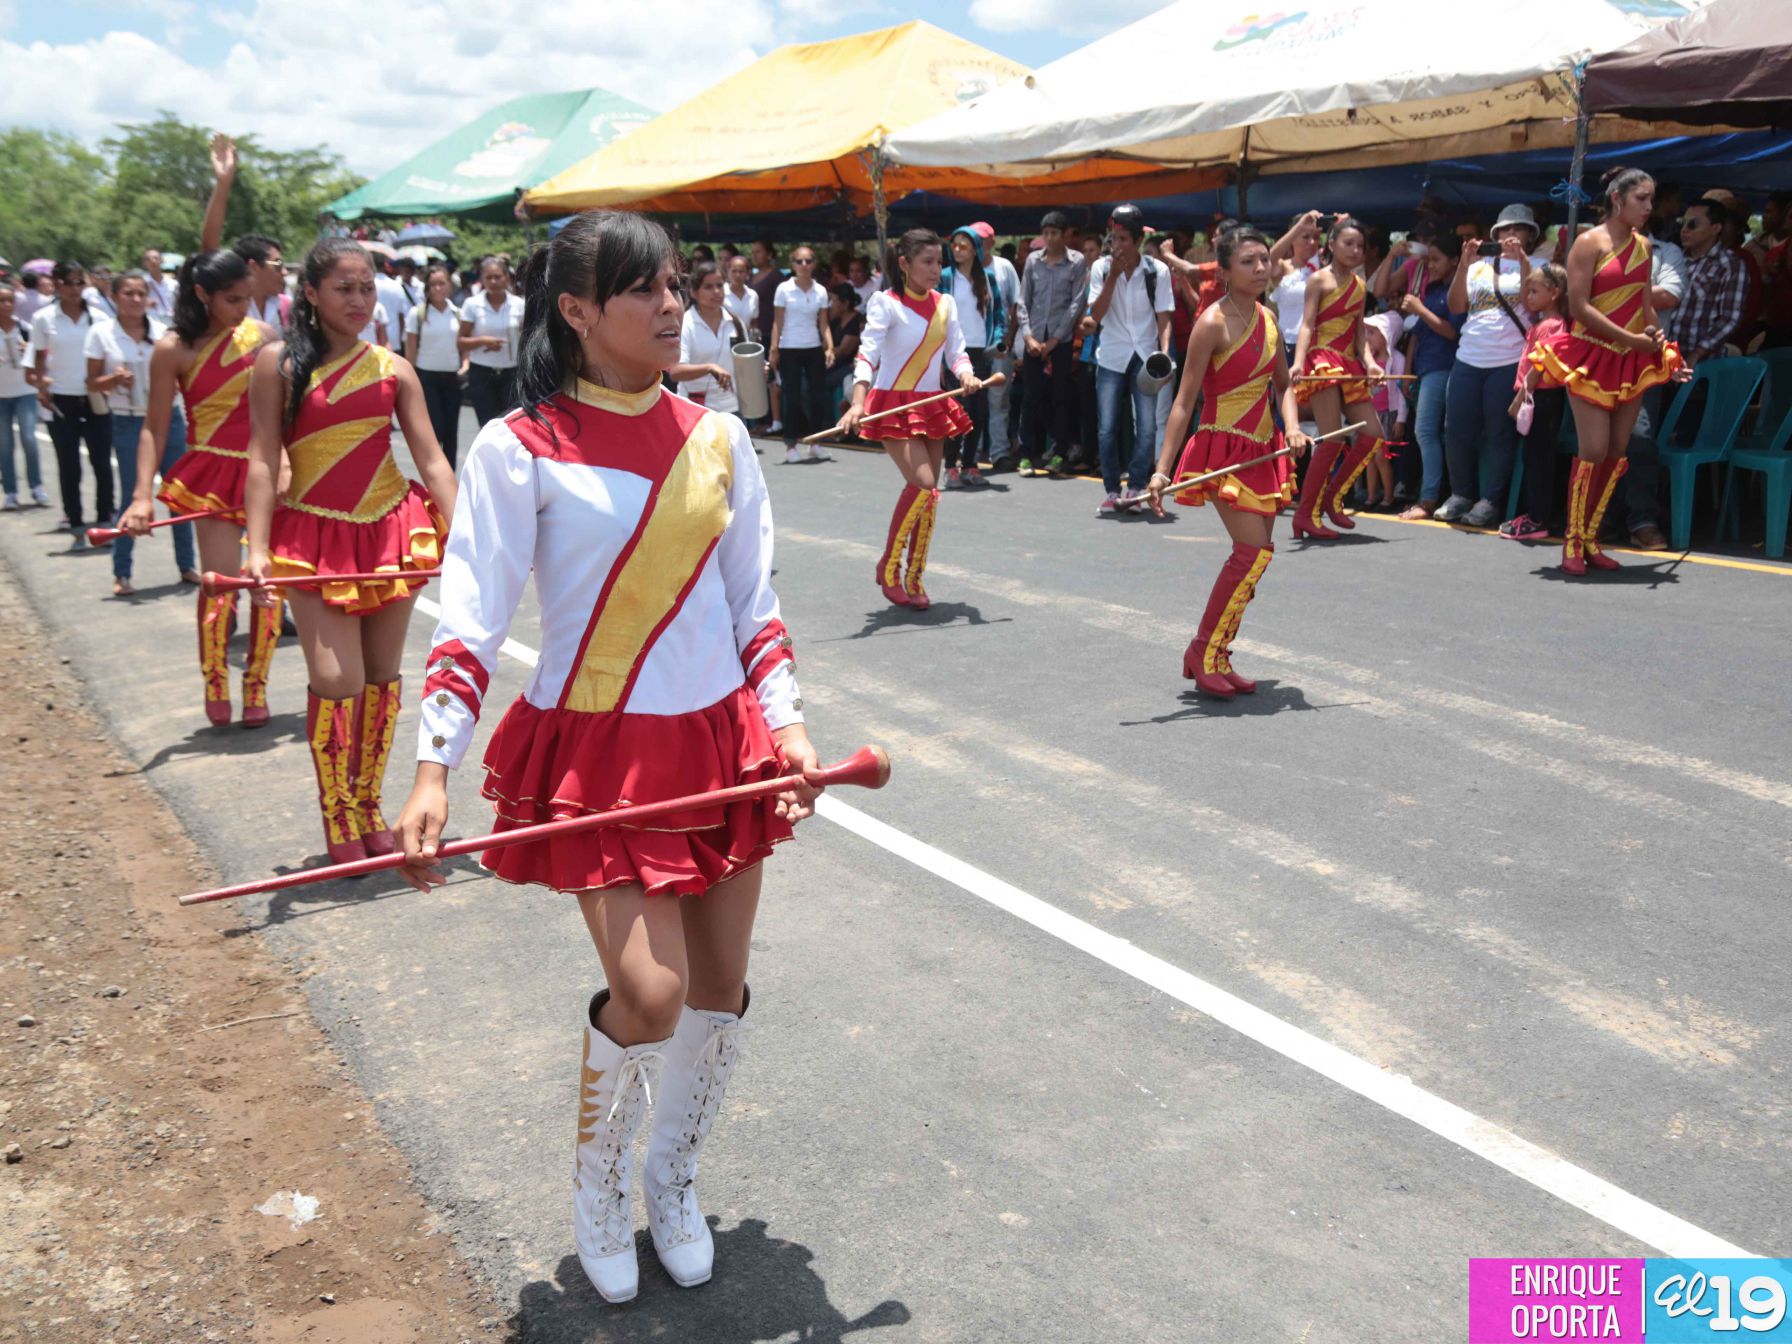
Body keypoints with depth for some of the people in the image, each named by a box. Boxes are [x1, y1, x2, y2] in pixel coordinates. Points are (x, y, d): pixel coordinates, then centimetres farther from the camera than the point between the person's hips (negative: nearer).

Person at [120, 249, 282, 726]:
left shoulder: (262, 335, 3)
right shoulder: (174, 349, -6)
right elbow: (155, 428, -4)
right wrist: (142, 494, -13)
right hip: (213, 475, -3)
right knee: (221, 582, -10)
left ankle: (256, 685, 18)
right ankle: (215, 683, 13)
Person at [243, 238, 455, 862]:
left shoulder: (393, 368, 5)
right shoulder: (279, 362, -1)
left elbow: (431, 460, 2)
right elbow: (263, 460, -5)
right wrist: (258, 549, -15)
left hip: (392, 530, 3)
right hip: (316, 535, -3)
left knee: (382, 675, 8)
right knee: (336, 679, -12)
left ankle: (369, 805, 25)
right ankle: (339, 820, 7)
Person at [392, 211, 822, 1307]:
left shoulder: (717, 438, 4)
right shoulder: (520, 450, -9)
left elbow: (754, 602, 9)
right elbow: (470, 621, -11)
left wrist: (785, 722, -2)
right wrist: (433, 771, -19)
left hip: (719, 741, 5)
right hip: (598, 751, -4)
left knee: (722, 986, 8)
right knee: (650, 995, -10)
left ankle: (675, 1181, 35)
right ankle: (599, 1182, 22)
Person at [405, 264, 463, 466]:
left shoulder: (457, 313, 6)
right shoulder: (417, 313, -3)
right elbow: (410, 350, -1)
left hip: (451, 377, 3)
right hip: (427, 377, -3)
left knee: (451, 433, 5)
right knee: (435, 430, -7)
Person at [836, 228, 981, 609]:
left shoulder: (945, 304, 8)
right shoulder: (886, 303, -9)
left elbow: (957, 352, 6)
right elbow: (867, 354, -19)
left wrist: (967, 375, -18)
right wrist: (858, 403, -33)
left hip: (932, 406, 6)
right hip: (894, 406, -6)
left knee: (927, 493, 5)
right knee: (924, 485, -20)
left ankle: (914, 578, 17)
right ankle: (888, 566, -3)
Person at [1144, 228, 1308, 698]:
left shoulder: (1267, 318, 9)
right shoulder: (1213, 323, -13)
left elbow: (1284, 384, 18)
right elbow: (1184, 400, -15)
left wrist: (1292, 426, -3)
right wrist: (1162, 469, -22)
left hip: (1263, 449, 8)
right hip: (1224, 448, -8)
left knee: (1255, 554, 7)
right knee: (1255, 550, -16)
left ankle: (1215, 657, 16)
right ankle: (1202, 654, -3)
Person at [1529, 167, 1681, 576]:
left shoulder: (1644, 245, 13)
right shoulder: (1589, 242, -7)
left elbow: (1645, 304, 16)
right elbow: (1579, 306, -14)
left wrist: (1659, 341, -1)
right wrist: (1633, 339, -17)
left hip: (1633, 360, 6)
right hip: (1592, 356, -6)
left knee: (1617, 451, 3)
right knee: (1593, 450, -12)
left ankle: (1590, 539, 10)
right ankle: (1572, 541, -1)